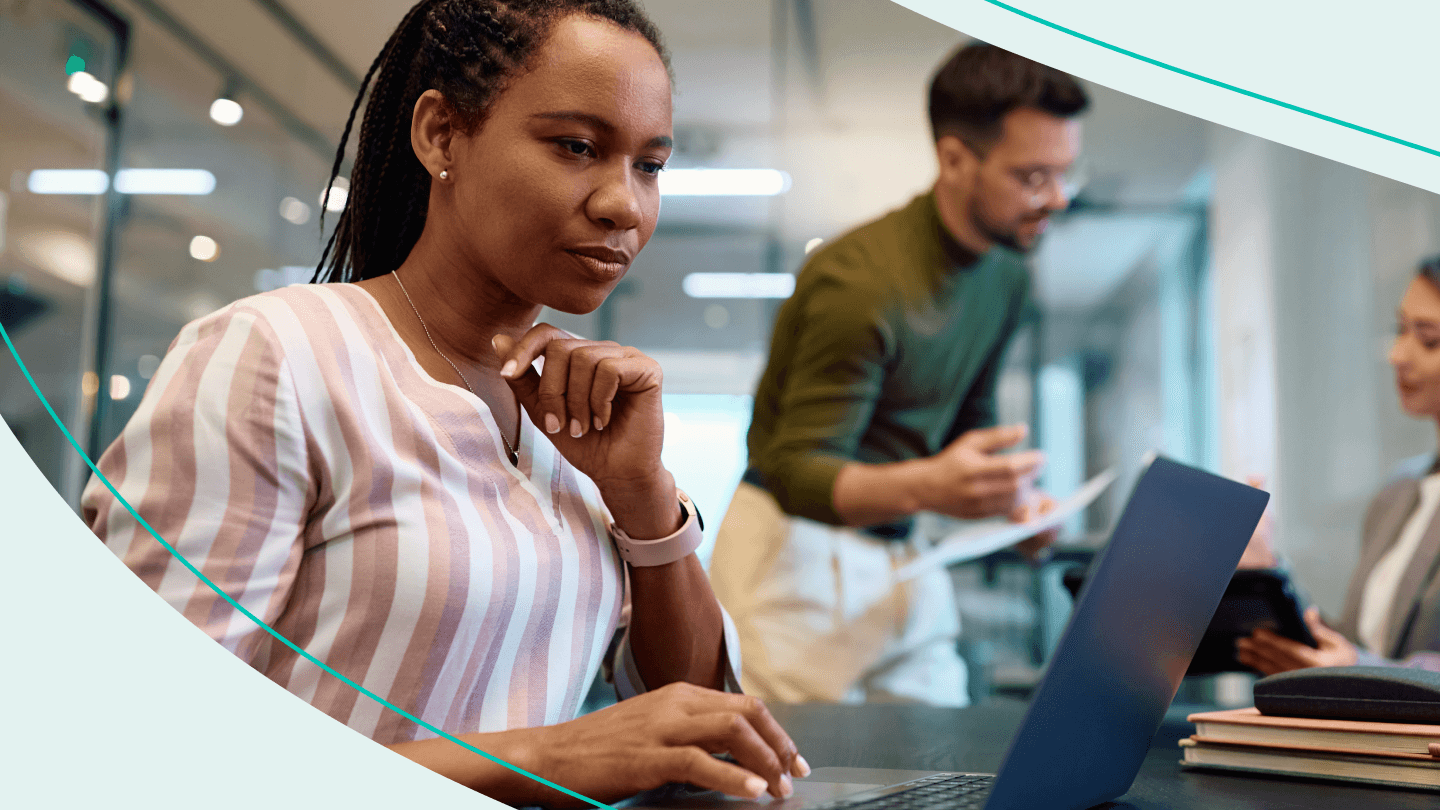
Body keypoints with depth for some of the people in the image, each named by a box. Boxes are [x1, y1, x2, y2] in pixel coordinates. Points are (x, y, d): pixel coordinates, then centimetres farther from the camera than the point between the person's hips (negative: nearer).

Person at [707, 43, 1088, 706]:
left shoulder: (1007, 276, 6)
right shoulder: (860, 279, -22)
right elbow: (797, 472, -22)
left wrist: (1011, 497, -1)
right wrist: (925, 487, -40)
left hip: (902, 554, 7)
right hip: (797, 555, -7)